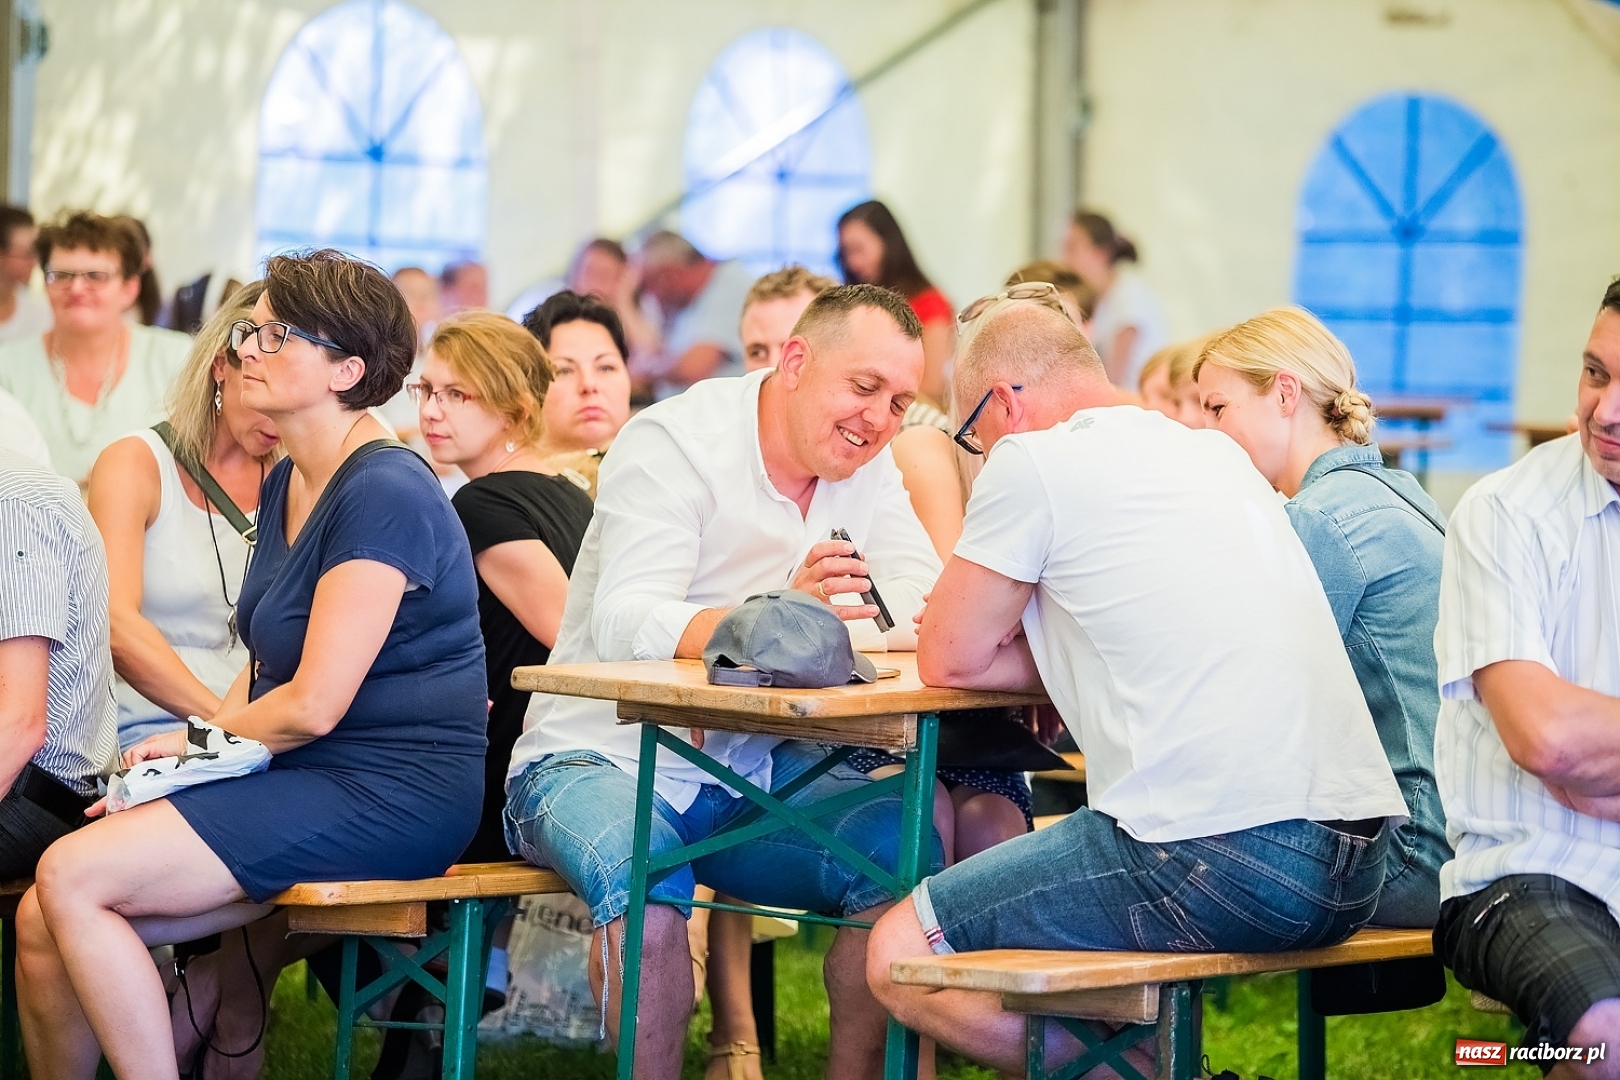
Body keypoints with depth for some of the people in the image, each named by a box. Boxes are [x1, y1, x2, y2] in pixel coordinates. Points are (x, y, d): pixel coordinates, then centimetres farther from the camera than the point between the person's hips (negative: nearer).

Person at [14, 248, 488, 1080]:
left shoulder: (383, 495, -16)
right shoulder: (286, 484, 15)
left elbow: (313, 704, -19)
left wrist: (199, 739, 0)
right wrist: (173, 762, 4)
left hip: (388, 794, -9)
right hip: (301, 783, 9)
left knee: (72, 877, -20)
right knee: (42, 925, -6)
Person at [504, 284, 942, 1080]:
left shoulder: (867, 468, 7)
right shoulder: (674, 443, -13)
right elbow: (626, 626, -26)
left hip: (754, 769, 6)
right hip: (601, 758, -6)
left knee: (906, 849, -18)